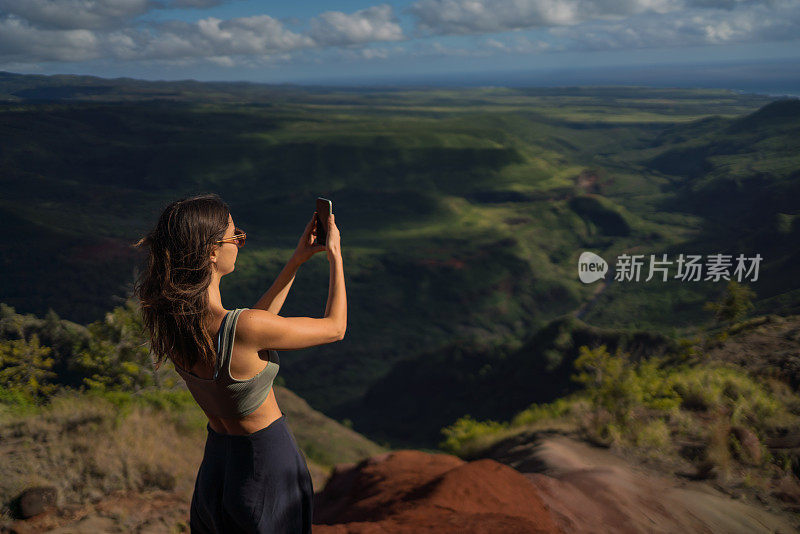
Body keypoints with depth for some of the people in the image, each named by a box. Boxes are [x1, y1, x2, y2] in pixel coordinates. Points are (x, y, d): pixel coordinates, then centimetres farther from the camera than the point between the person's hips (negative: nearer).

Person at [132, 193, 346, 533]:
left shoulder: (168, 320, -10)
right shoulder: (245, 327, -32)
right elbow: (335, 328, -16)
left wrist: (297, 260, 6)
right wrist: (336, 255, -4)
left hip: (215, 461, 6)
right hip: (270, 472, -6)